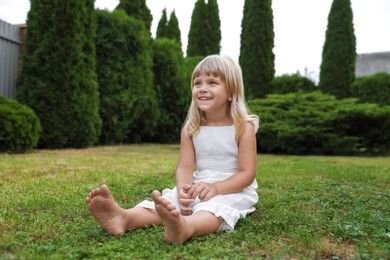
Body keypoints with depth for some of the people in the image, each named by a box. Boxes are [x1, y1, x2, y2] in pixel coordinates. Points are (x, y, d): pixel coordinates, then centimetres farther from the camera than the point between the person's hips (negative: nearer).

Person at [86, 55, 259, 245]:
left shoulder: (243, 127, -9)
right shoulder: (191, 128, 3)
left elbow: (247, 173, -12)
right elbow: (185, 167, -5)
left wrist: (215, 187, -28)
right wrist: (184, 191, -28)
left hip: (233, 189, -4)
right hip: (199, 186, 4)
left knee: (216, 206, -37)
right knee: (169, 201, -23)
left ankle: (184, 227, -66)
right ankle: (125, 217, -47)